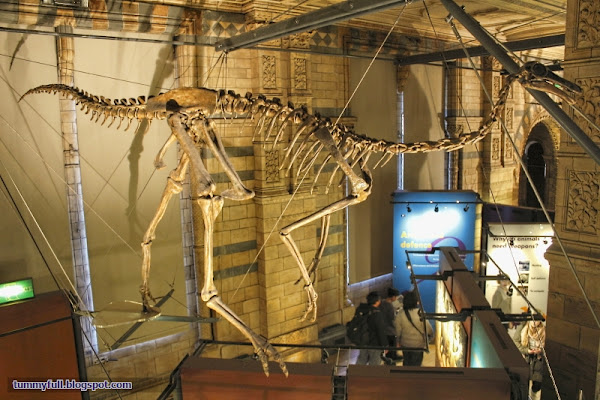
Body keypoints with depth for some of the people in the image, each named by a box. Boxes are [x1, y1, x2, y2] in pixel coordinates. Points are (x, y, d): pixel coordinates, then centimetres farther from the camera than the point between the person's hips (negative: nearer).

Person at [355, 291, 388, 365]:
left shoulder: (360, 309, -3)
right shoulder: (376, 313, -24)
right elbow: (381, 331, -21)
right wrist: (385, 345, -11)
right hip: (374, 344, -7)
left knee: (361, 360, 21)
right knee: (374, 365, 9)